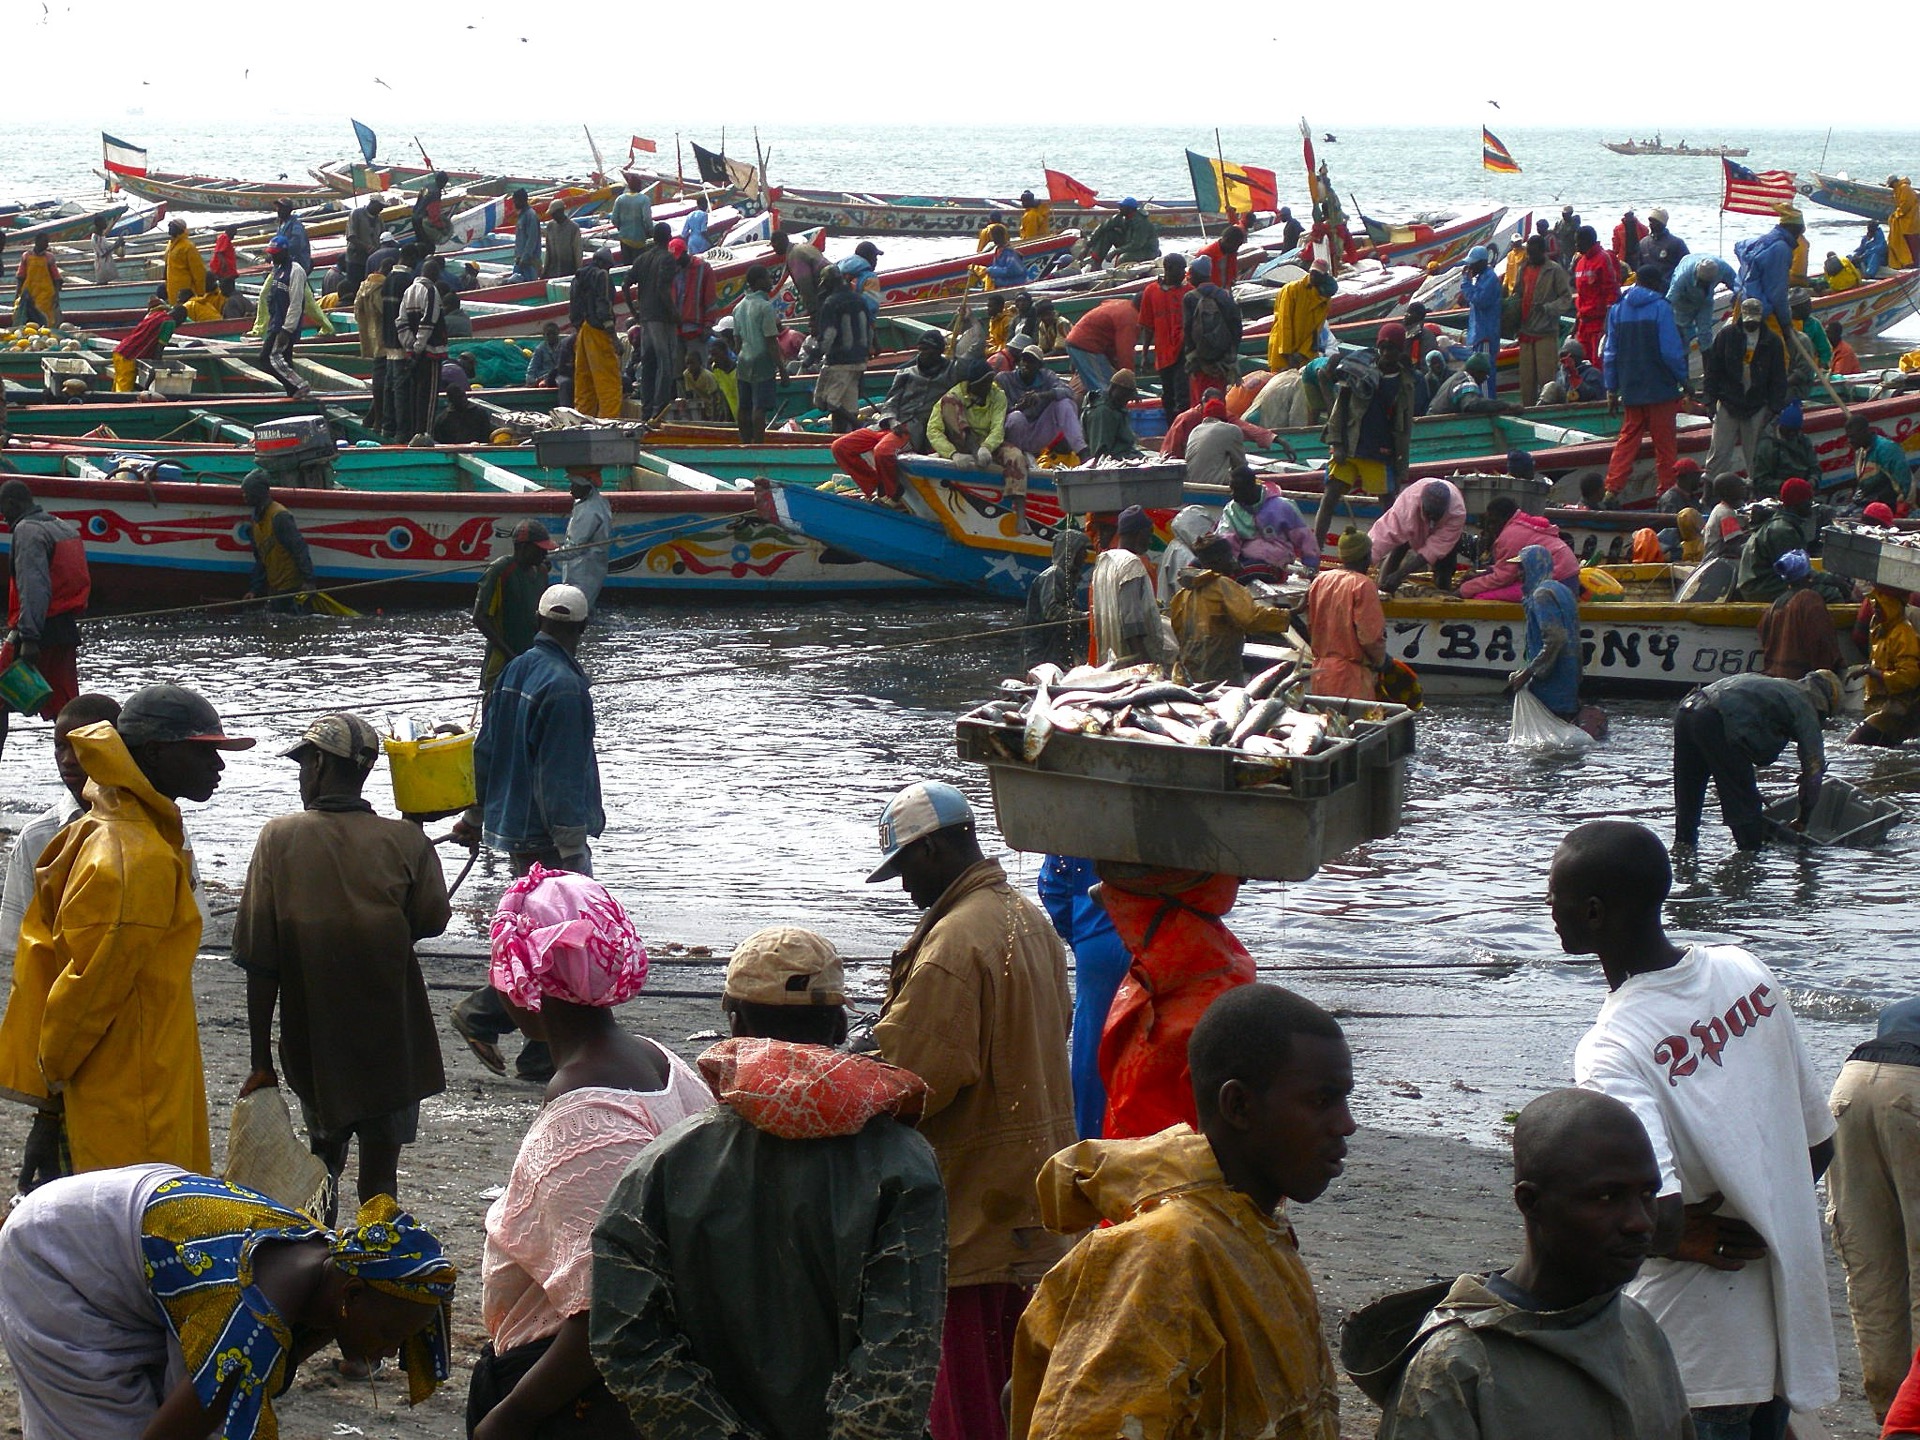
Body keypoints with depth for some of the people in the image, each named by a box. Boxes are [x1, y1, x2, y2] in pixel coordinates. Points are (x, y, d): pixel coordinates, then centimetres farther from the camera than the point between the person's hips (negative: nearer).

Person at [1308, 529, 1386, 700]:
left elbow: (1310, 628, 14)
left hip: (1321, 670, 7)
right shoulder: (1363, 585, -13)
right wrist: (1380, 661, 1)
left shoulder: (1320, 580, 7)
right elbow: (1369, 636, -15)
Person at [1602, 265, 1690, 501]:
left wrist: (1611, 389, 12)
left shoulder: (1617, 309, 6)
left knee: (1627, 438, 11)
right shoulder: (1660, 307, -9)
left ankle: (1612, 489, -1)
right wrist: (1683, 378, 1)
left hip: (1630, 390, 5)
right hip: (1660, 389, -5)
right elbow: (1671, 351, -12)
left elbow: (1611, 352, 8)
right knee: (1665, 442, 4)